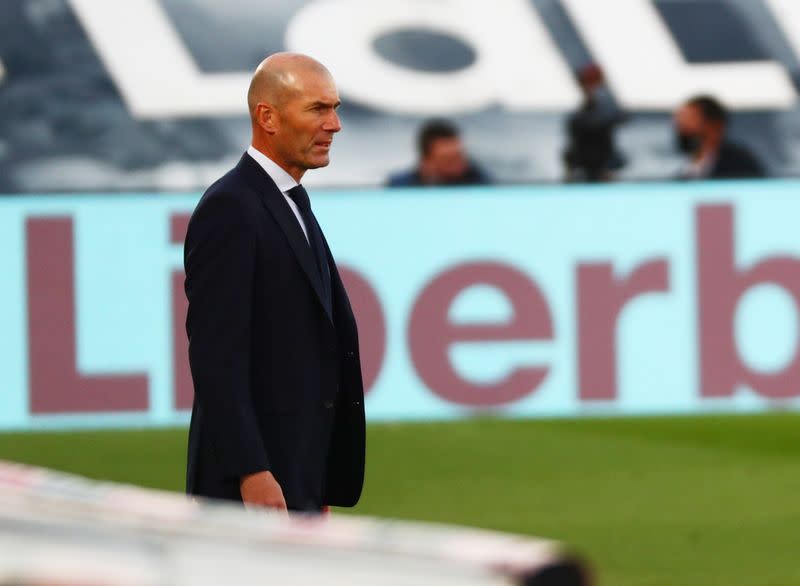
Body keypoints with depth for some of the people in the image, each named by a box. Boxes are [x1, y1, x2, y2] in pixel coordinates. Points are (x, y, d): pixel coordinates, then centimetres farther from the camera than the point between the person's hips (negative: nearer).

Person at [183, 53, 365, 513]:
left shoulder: (293, 207, 19)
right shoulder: (230, 208, -12)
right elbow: (215, 352, -19)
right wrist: (252, 473, -24)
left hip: (297, 474, 9)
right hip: (255, 481, -9)